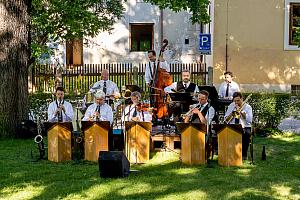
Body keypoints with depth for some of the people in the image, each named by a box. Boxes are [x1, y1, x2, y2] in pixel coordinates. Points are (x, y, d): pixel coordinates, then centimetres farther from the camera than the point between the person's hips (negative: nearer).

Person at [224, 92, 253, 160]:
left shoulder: (247, 107, 4)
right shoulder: (231, 106, 14)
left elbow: (249, 120, -12)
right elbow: (226, 119, 6)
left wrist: (241, 111, -15)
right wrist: (233, 113, -10)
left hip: (244, 127, -2)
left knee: (247, 134, -37)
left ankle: (244, 154, -21)